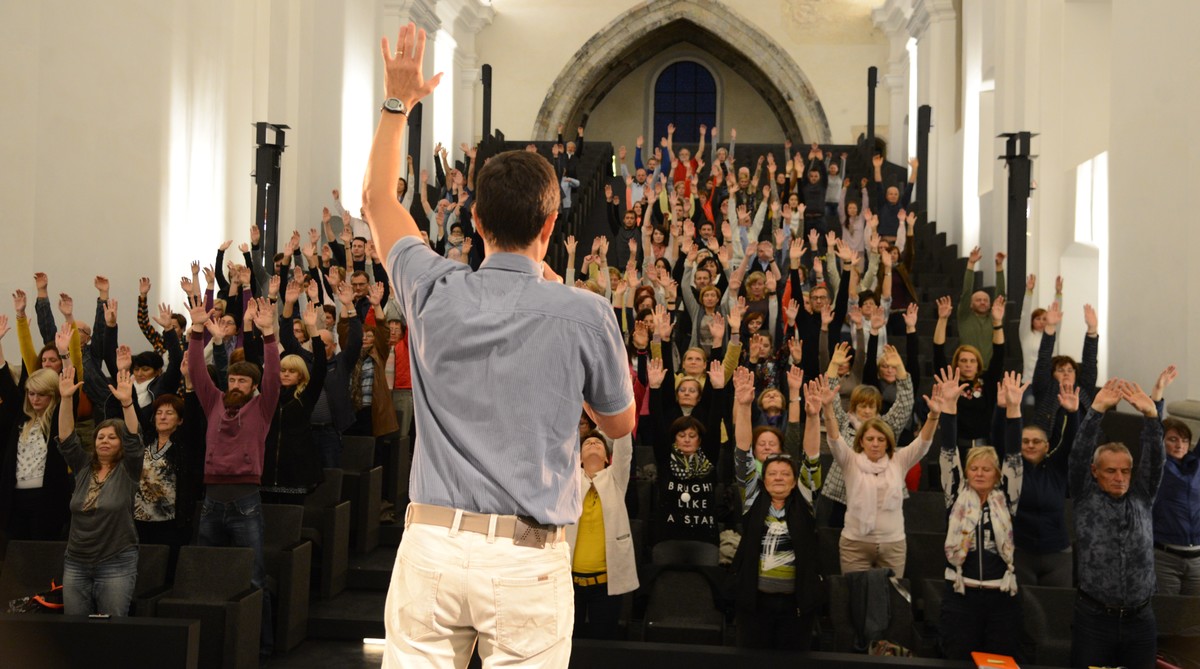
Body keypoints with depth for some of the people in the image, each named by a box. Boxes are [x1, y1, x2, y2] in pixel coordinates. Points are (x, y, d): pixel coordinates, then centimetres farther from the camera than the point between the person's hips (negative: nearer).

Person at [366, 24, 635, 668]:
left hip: (430, 544, 2)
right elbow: (619, 422, 9)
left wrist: (397, 102, 27)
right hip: (527, 561, -2)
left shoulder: (436, 293, -2)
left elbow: (378, 201, 18)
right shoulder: (583, 313, -9)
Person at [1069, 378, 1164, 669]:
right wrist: (1097, 410, -18)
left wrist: (1150, 414, -15)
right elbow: (1080, 455, -8)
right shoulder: (1085, 498, 4)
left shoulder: (1141, 498, 11)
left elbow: (1155, 458, -1)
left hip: (1141, 620, 3)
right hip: (1094, 619, -2)